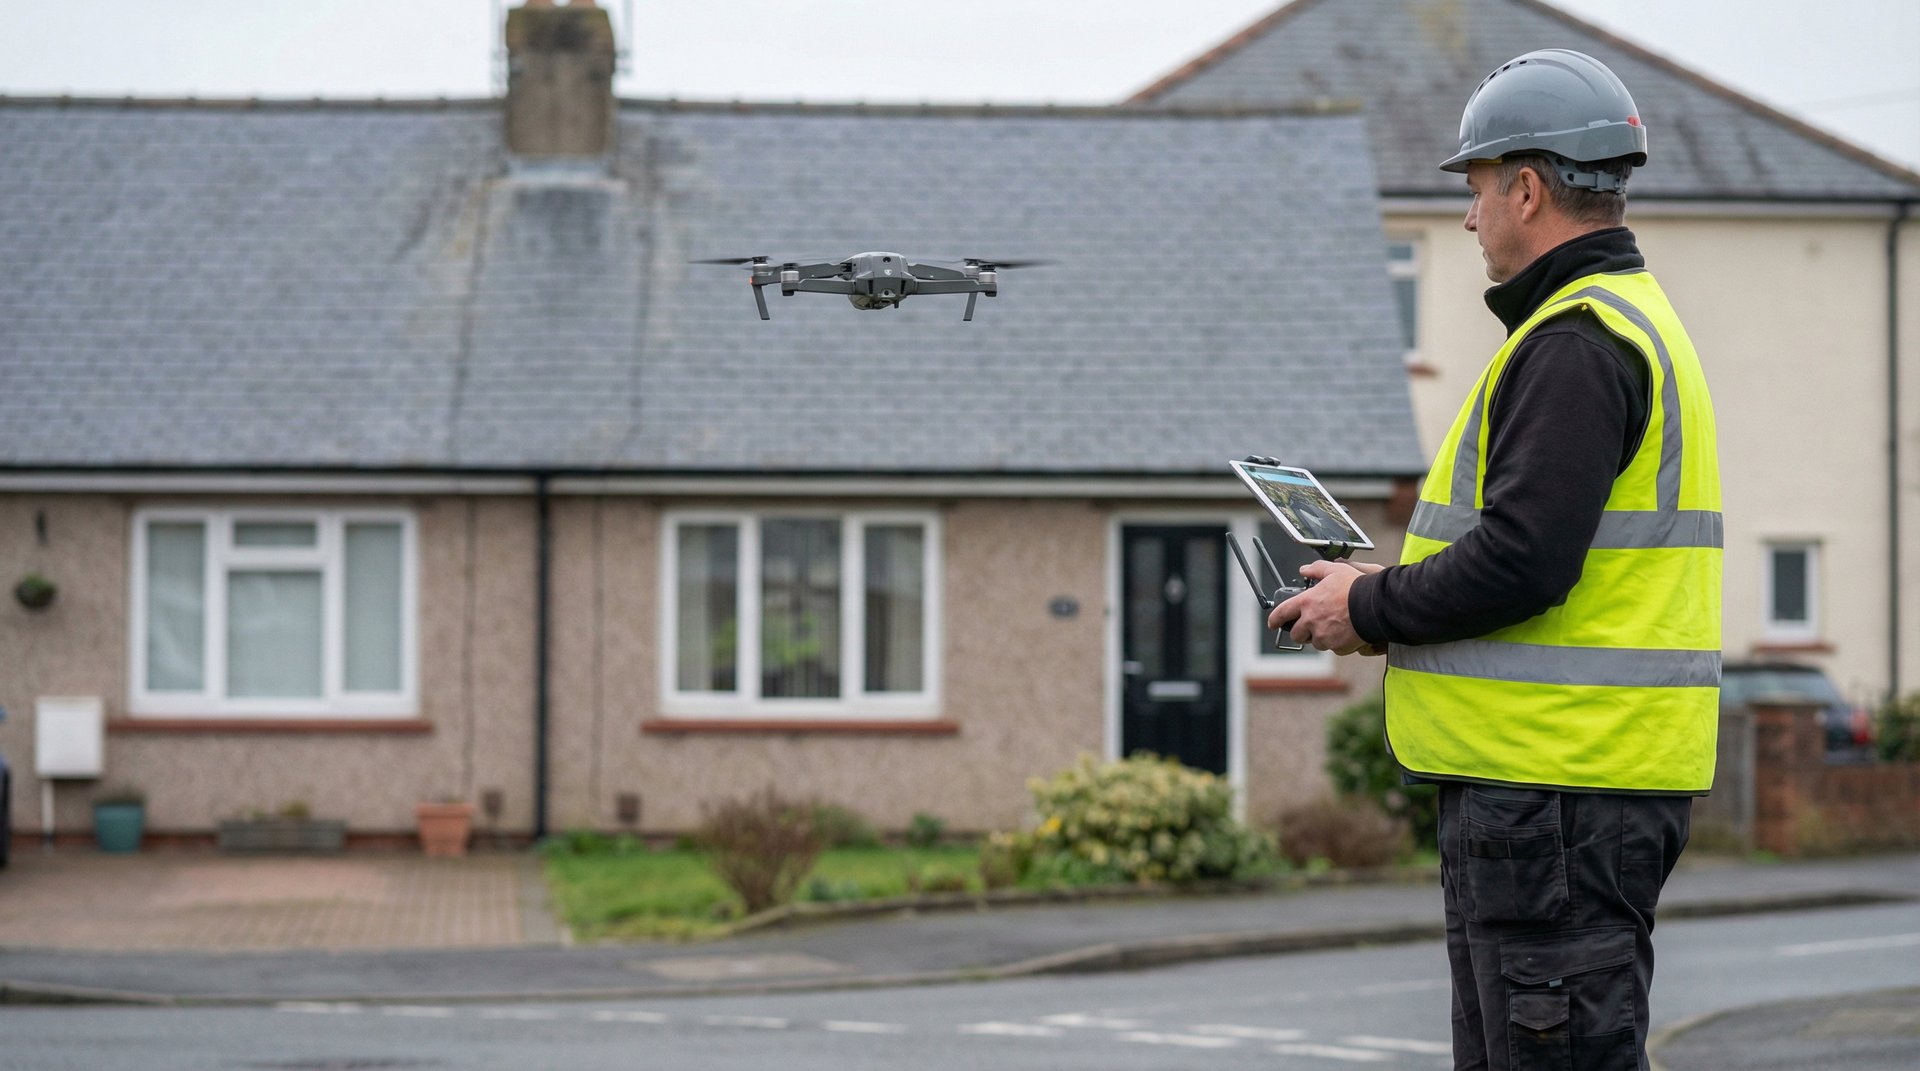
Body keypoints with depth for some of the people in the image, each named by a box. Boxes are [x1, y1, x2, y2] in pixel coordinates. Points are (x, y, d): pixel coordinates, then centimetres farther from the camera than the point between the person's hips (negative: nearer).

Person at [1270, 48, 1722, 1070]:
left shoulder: (1574, 344, -16)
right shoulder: (1633, 318, 19)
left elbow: (1521, 560, -24)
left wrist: (1371, 609, -8)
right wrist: (1393, 600, 14)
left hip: (1557, 789, -11)